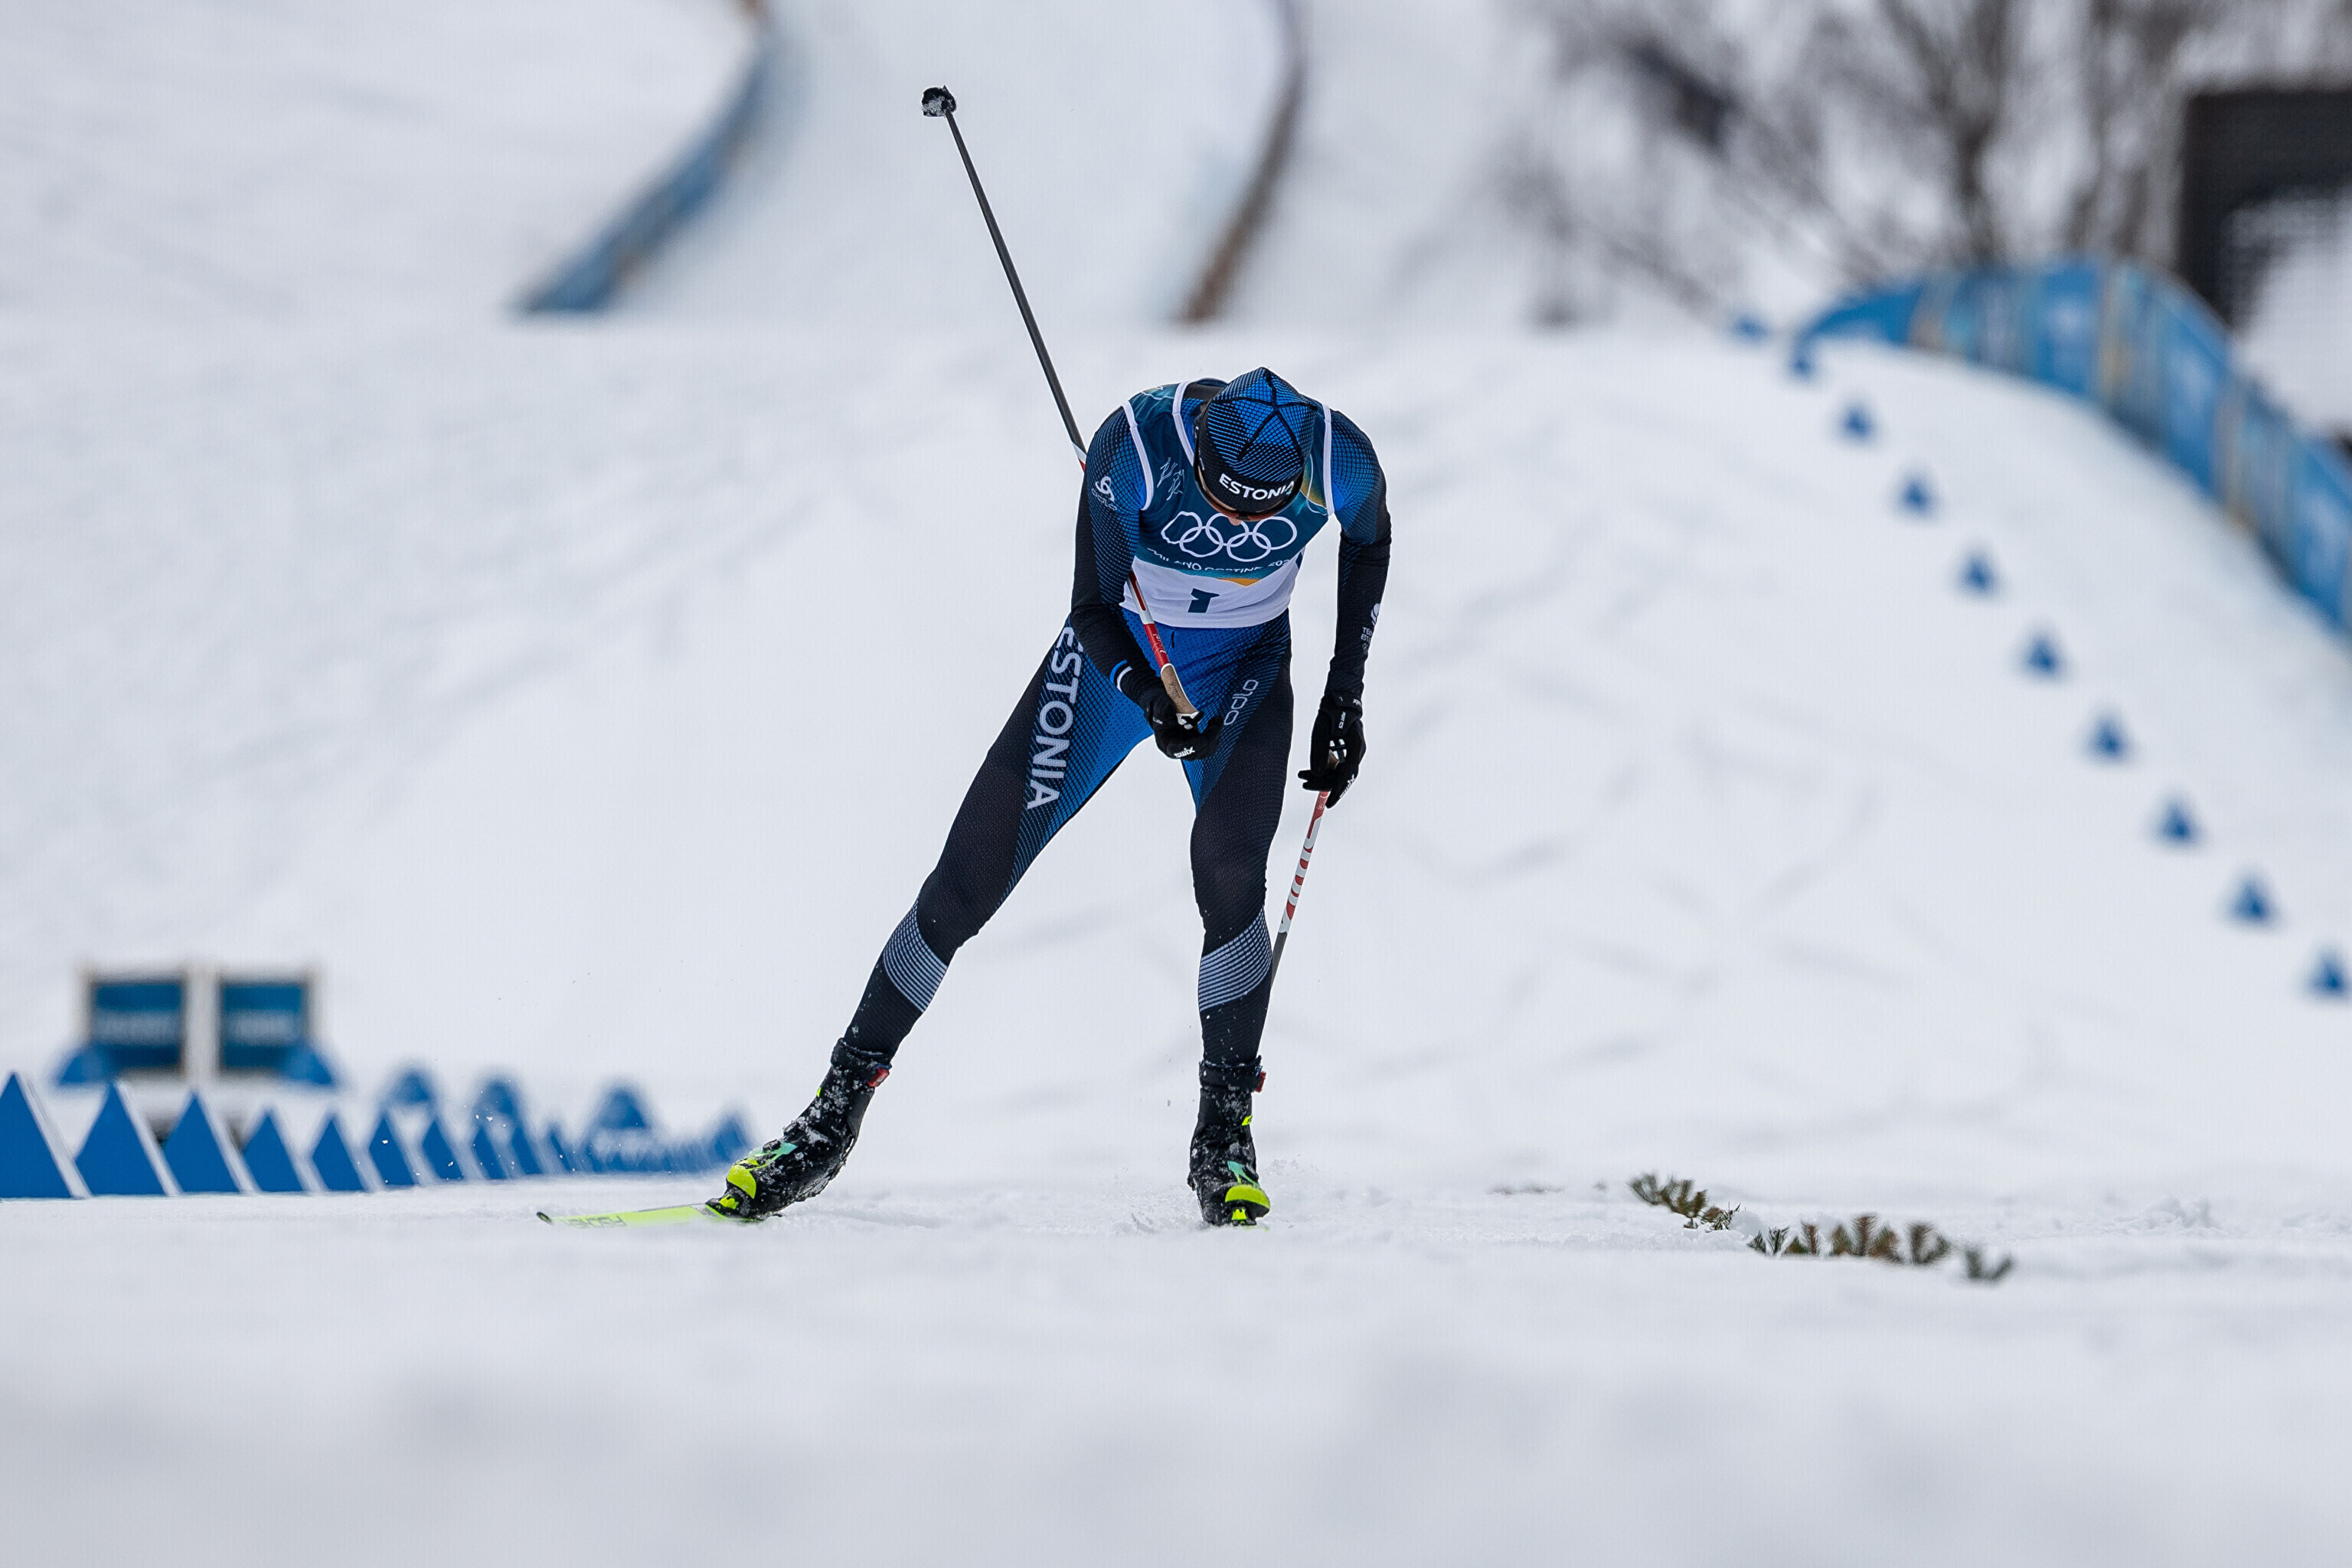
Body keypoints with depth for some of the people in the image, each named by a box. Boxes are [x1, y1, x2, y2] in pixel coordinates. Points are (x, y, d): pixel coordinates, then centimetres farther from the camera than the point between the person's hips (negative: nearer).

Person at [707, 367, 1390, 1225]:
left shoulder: (1338, 461, -27)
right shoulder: (1135, 445, -31)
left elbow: (1370, 541, 0)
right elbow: (1094, 605, -17)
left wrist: (1346, 695, -3)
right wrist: (1149, 698, -36)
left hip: (1245, 668, 0)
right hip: (1120, 649, 0)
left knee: (1227, 868, -27)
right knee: (970, 879, -5)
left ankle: (1224, 1132, -10)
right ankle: (834, 1117, 7)